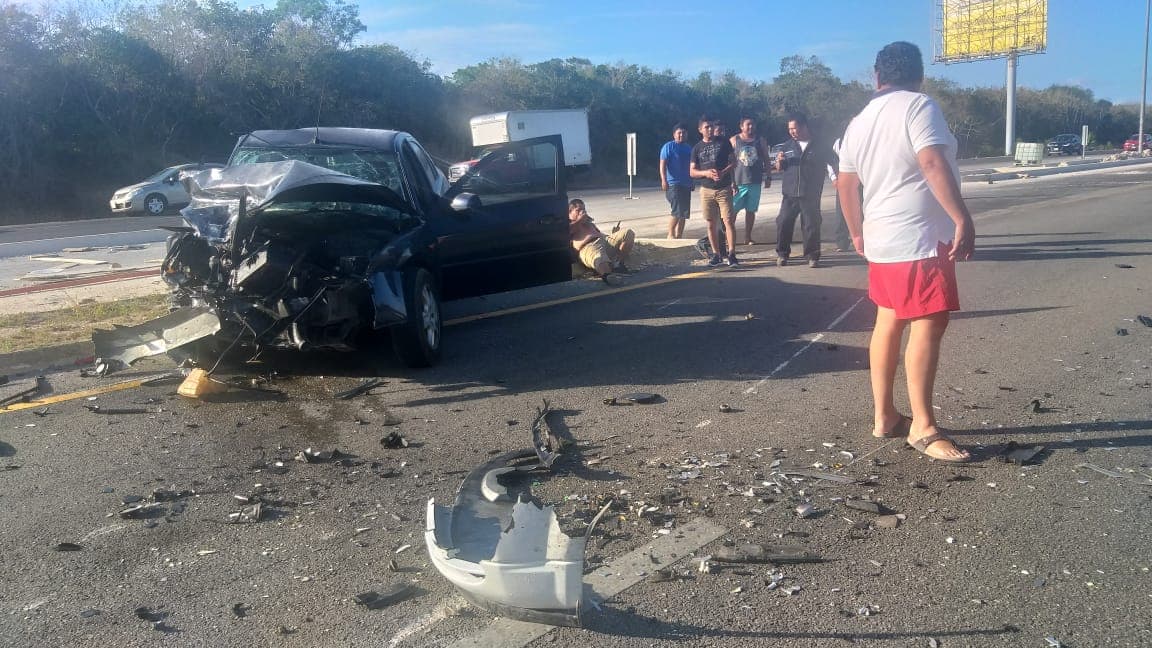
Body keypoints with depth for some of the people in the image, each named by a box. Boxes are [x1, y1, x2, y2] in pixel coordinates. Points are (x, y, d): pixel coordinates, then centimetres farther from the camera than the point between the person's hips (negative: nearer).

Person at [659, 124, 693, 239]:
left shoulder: (688, 149, 17)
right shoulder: (668, 147, -3)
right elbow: (663, 164, -9)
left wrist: (692, 182, 24)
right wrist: (664, 180, -21)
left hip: (686, 185, 7)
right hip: (673, 184, -7)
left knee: (684, 213, 7)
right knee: (677, 212, -17)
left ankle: (679, 236, 13)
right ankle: (671, 234, -5)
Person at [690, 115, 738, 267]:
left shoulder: (723, 142, 4)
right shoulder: (697, 148, 9)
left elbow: (733, 162, 2)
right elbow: (692, 172, 7)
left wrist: (723, 172, -16)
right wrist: (706, 173, -12)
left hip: (724, 189, -2)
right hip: (706, 190, 2)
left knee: (729, 221, -9)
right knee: (711, 224, 5)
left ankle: (732, 254, -9)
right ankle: (716, 254, 12)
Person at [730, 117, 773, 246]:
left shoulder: (760, 141, 8)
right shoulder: (734, 140, 1)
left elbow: (766, 159, 12)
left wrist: (768, 177, 7)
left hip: (755, 182, 3)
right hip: (738, 182, -3)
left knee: (751, 210, 7)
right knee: (732, 210, -6)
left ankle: (748, 238, 14)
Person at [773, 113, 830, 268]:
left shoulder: (817, 146, 5)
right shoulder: (787, 146, 11)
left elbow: (824, 168, 10)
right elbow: (779, 168, 14)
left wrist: (817, 188, 0)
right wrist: (779, 161, -8)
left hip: (810, 195, -2)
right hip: (790, 194, 2)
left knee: (811, 225, -2)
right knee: (783, 223, -4)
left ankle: (813, 256, 6)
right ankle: (782, 254, 7)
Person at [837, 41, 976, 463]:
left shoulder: (859, 122, 13)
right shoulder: (919, 107, -8)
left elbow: (845, 184, 17)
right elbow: (934, 164, -21)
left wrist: (858, 232, 28)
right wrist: (964, 219, -22)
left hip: (882, 239, 9)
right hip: (920, 238, -8)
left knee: (888, 323, 14)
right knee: (928, 326, -8)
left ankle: (884, 416, 20)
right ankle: (923, 427, -6)